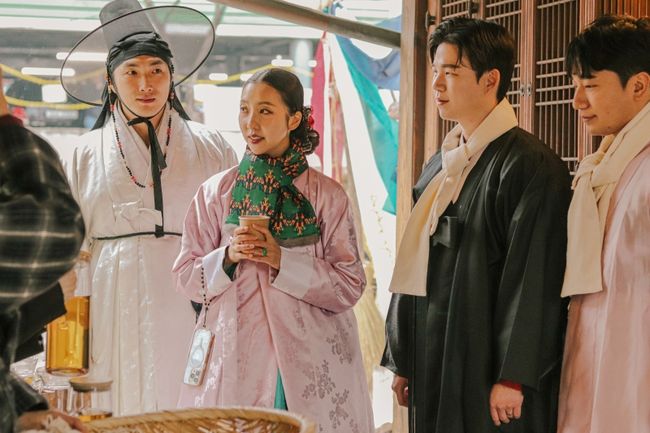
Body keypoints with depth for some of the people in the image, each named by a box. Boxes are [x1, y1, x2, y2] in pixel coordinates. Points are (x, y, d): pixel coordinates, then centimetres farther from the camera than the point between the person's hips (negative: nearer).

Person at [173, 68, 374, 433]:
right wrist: (228, 257, -12)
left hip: (307, 364, -1)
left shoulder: (328, 195, 1)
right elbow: (187, 279, 7)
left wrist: (282, 259, -13)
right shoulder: (216, 193, 6)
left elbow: (350, 286, -2)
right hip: (233, 360, 1)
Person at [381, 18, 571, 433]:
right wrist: (402, 361, 15)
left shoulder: (532, 164, -11)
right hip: (432, 367, 7)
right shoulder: (440, 166, 12)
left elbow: (535, 280, -15)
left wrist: (512, 379, -17)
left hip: (487, 376, -7)